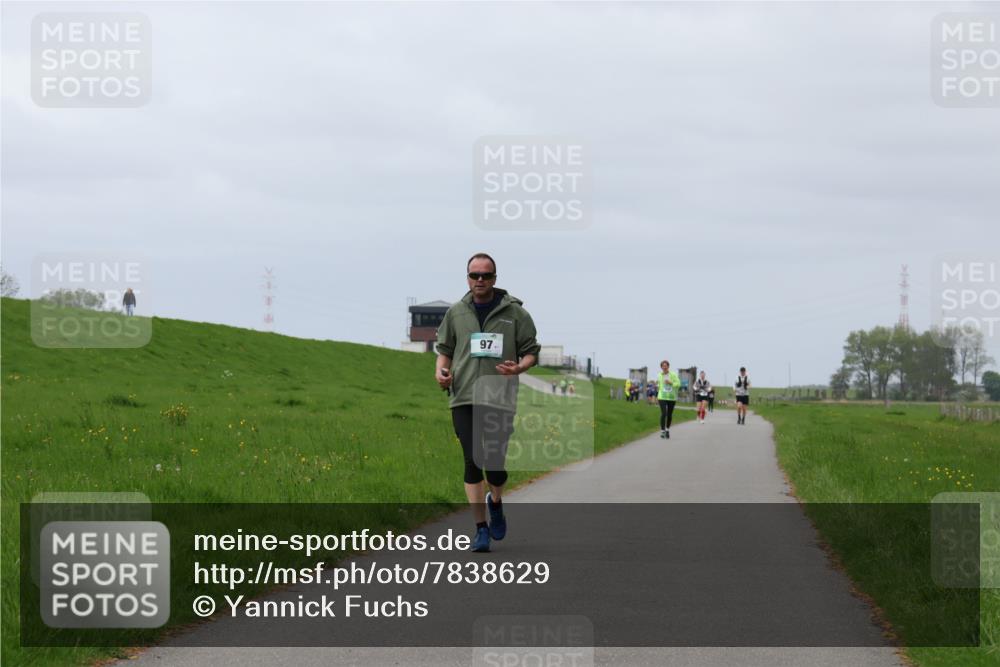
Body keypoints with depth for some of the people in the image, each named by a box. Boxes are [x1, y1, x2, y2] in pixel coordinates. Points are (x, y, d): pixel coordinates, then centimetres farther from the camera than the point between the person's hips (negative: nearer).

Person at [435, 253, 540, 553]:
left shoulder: (514, 312, 3)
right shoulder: (456, 312, 10)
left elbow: (531, 351, 7)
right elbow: (445, 349, 20)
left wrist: (519, 367, -14)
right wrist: (441, 370, -1)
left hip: (500, 398, -1)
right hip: (464, 397, 2)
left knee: (495, 464, -3)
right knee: (473, 461, -5)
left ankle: (495, 502, 32)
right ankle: (481, 528, 3)